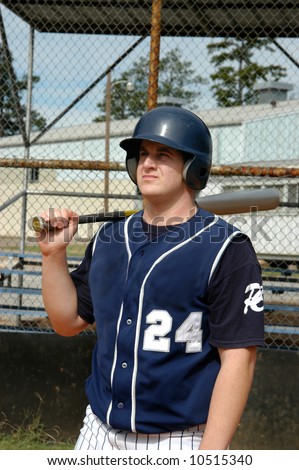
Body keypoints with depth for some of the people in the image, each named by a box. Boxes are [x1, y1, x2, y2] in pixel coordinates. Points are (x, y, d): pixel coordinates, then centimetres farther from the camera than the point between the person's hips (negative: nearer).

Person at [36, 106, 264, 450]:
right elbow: (68, 322, 13)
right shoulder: (110, 238, 8)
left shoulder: (226, 250, -11)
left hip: (179, 441, -5)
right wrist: (53, 253, 0)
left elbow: (237, 358, -15)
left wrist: (211, 456, -20)